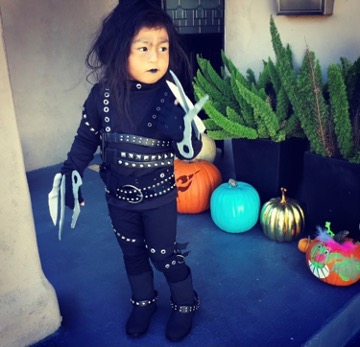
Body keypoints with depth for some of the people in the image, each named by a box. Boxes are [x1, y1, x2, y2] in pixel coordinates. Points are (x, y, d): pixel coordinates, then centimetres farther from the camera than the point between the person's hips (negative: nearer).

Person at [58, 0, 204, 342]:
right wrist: (69, 176, -8)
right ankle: (143, 301, 46)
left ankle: (185, 303, 38)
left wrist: (178, 129, -39)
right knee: (132, 252, 20)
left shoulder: (170, 96, -17)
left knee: (163, 253, 11)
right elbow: (86, 139, -1)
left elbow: (192, 150, -17)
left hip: (159, 195, -3)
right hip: (118, 195, 3)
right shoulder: (103, 94, -13)